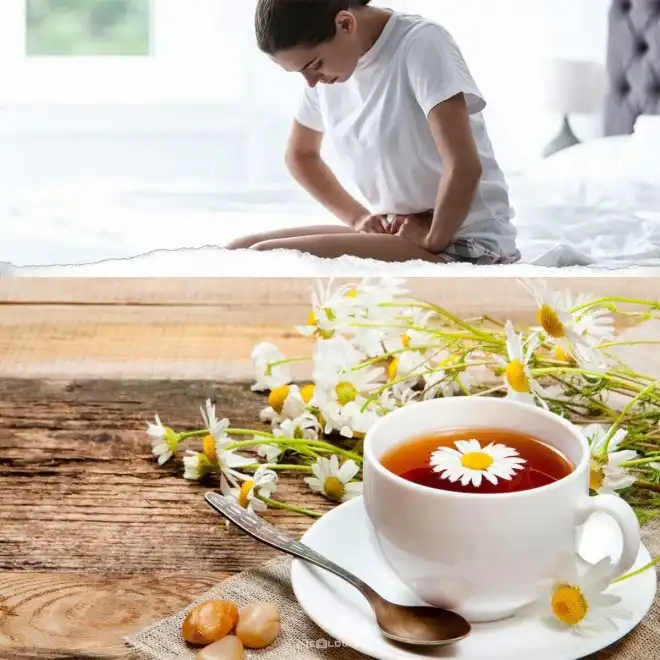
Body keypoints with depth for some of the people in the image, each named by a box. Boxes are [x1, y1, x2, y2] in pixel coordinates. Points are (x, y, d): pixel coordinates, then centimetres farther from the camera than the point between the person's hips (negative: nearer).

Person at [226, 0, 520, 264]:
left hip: (469, 243, -8)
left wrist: (433, 242, -14)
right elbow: (300, 155, 21)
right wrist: (358, 217, 8)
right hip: (398, 232, 8)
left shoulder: (422, 43, -16)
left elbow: (464, 167, -25)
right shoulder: (328, 62, 6)